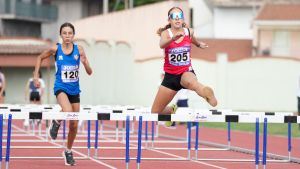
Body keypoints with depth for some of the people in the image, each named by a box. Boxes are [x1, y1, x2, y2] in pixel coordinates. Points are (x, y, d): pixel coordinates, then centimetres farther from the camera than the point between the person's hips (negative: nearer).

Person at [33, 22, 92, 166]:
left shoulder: (79, 50, -4)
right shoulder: (55, 49, -7)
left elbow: (89, 72, -3)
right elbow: (40, 58, 11)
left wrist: (85, 63, -24)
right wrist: (36, 76, 4)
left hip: (74, 89, 3)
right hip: (61, 88, -3)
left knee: (74, 125, 8)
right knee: (68, 112, -33)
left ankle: (68, 151, 30)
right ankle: (56, 122, 1)